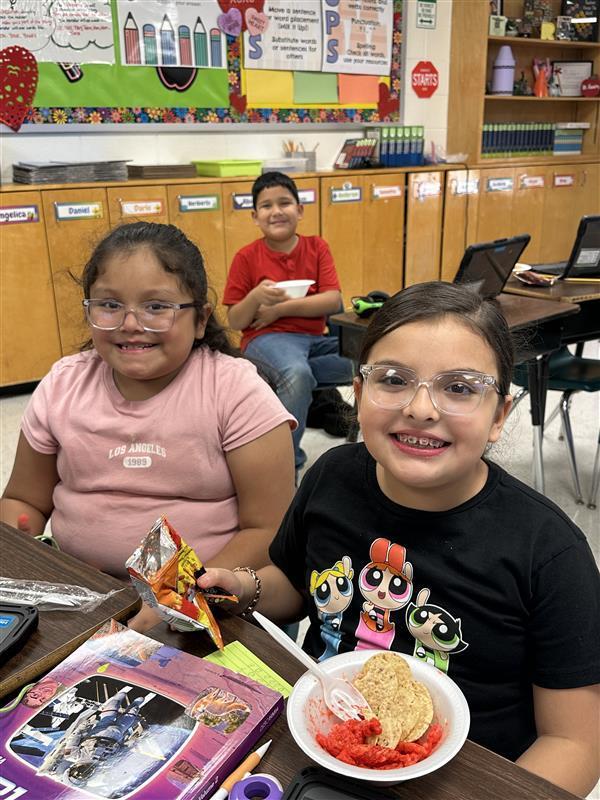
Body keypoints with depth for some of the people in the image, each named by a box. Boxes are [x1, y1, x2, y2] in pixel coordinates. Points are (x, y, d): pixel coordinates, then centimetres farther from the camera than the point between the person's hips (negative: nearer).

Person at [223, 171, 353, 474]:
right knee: (297, 374, -38)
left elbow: (333, 301, -5)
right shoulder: (246, 257, 2)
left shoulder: (316, 247, 8)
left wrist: (280, 308, -14)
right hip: (266, 338, -3)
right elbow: (234, 322, 0)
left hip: (316, 338, 4)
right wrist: (255, 297, -20)